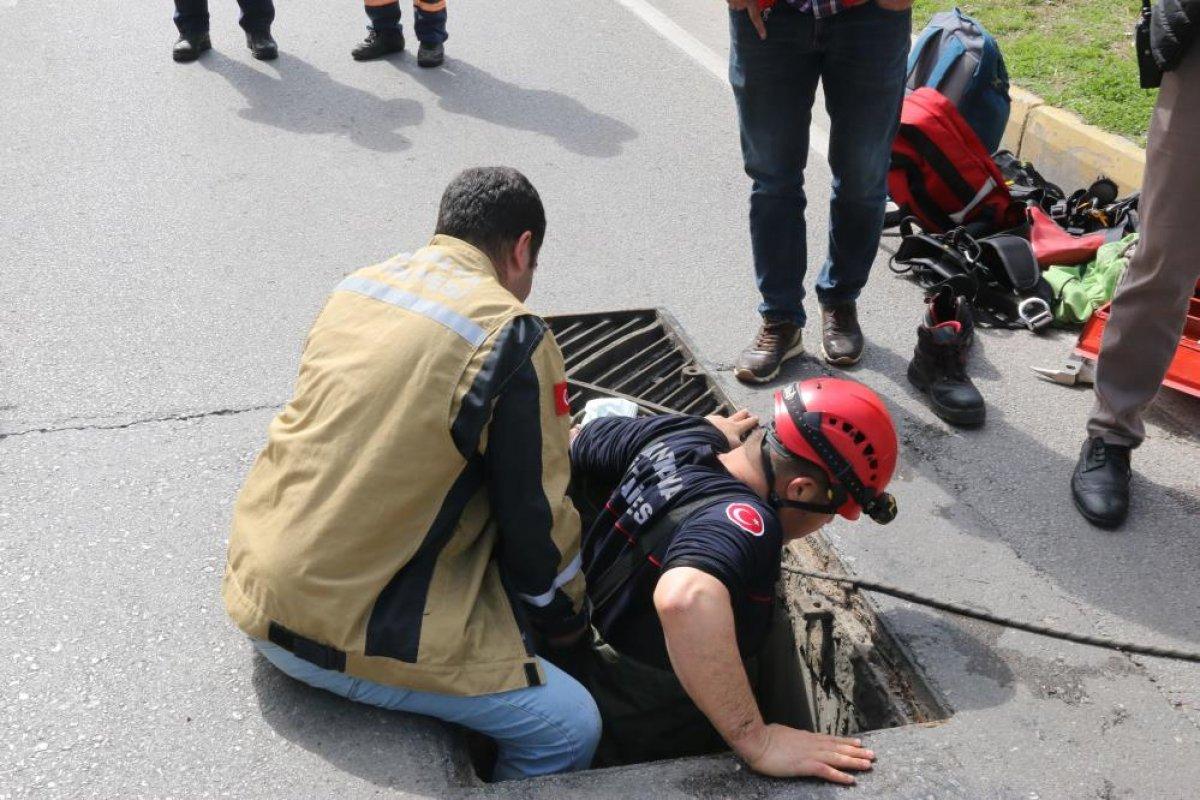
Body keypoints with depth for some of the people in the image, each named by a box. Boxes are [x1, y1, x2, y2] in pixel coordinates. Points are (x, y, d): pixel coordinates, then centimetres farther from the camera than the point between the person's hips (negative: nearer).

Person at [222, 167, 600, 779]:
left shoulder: (357, 286, 6)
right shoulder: (512, 338, -15)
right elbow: (535, 519, -8)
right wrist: (563, 620, 12)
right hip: (341, 634, -8)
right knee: (569, 728, -1)